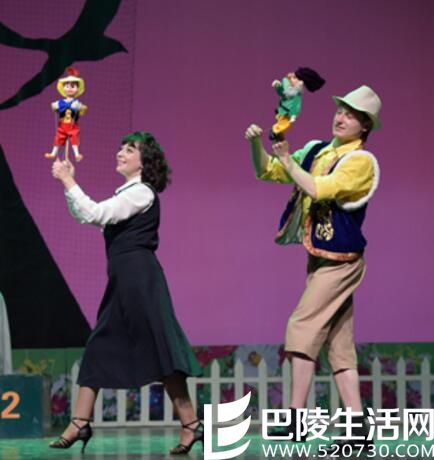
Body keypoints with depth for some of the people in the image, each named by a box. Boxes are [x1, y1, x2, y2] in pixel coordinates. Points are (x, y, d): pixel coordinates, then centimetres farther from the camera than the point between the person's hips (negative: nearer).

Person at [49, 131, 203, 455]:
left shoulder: (142, 192, -10)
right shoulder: (127, 194, 20)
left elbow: (94, 214, -18)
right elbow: (85, 216, 20)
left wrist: (68, 181, -11)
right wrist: (68, 182, 8)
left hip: (138, 276, -10)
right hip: (124, 278, 10)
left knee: (158, 349, -10)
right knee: (100, 348, 8)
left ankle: (191, 425, -7)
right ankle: (80, 424, 11)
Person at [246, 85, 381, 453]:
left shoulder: (361, 161, -11)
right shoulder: (317, 151, 11)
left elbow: (318, 189, -23)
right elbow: (267, 172, 16)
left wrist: (287, 158, -17)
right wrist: (257, 144, -2)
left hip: (340, 260, -8)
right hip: (321, 257, 8)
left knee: (303, 329, -12)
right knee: (339, 344, 6)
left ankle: (295, 421, -10)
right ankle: (359, 426, 8)